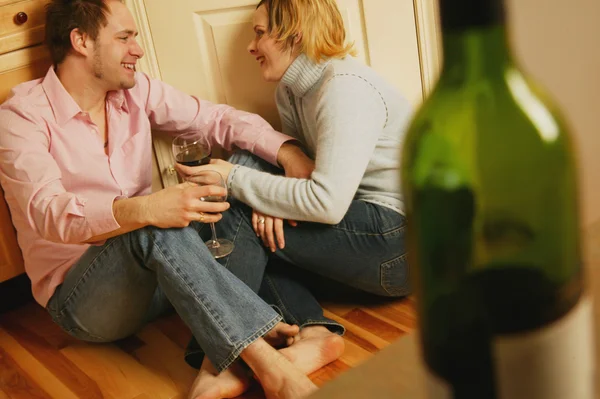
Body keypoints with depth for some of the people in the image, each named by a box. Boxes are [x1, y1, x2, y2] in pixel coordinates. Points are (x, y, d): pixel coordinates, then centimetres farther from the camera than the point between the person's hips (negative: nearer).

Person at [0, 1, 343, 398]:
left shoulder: (136, 91, 4)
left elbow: (217, 118, 0)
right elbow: (49, 214, -28)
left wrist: (289, 152, -19)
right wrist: (144, 210, -47)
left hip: (154, 275, 7)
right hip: (77, 295, -6)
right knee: (155, 227, -37)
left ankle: (227, 360, -24)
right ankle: (271, 365, -34)